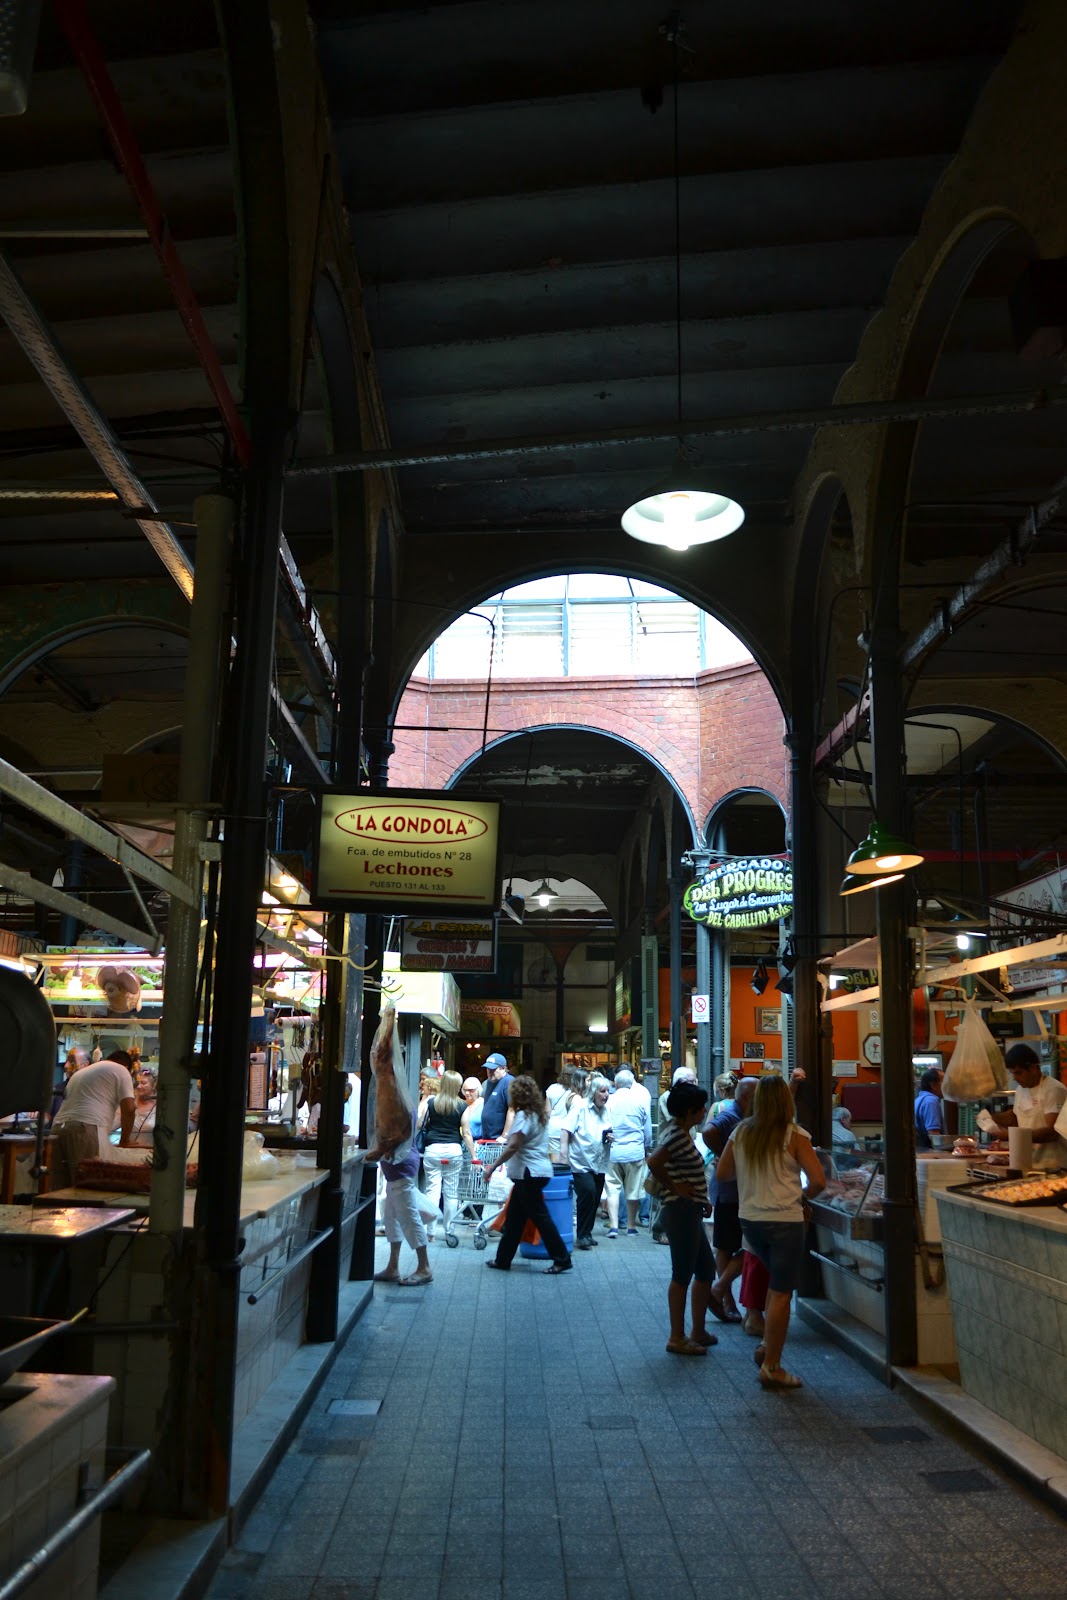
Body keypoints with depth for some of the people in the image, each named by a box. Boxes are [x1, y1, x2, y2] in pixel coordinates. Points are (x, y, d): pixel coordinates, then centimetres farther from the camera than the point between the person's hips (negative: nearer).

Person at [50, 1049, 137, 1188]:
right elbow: (129, 1108, 0)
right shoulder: (120, 1070, 11)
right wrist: (124, 1140, 12)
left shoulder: (81, 1072, 33)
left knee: (61, 1190, 6)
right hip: (87, 1128, -7)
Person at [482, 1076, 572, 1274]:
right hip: (535, 1171, 10)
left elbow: (513, 1146, -22)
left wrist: (493, 1166, -20)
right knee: (513, 1217, 14)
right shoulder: (538, 1114, 14)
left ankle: (562, 1259, -1)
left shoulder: (524, 1116, -16)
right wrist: (509, 1139, 30)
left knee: (539, 1216, -5)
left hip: (530, 1173, -10)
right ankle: (503, 1259, 21)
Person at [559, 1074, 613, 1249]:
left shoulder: (607, 1110, 12)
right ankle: (583, 1235, -8)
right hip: (581, 1162, -6)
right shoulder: (580, 1107, -7)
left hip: (599, 1163, 6)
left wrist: (610, 1138, 1)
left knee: (595, 1199, 8)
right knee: (588, 1192, -19)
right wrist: (563, 1147, -21)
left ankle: (587, 1234, 23)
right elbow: (566, 1130, -11)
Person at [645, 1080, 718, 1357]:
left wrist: (701, 1198, 14)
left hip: (689, 1212, 10)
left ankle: (698, 1331, 27)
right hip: (681, 1211, -10)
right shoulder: (677, 1135, -18)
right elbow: (654, 1162, -33)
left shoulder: (680, 1132, 12)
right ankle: (677, 1339, 9)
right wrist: (674, 1188, -21)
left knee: (706, 1270, 17)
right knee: (682, 1275, -1)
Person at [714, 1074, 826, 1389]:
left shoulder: (740, 1133, 2)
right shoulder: (794, 1136, -11)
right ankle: (771, 1367, 8)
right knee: (782, 1293, 3)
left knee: (777, 1282, 26)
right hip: (785, 1221, -5)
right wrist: (803, 1198, 4)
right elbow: (818, 1181, -14)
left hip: (750, 1220, 5)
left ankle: (767, 1346, 23)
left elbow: (722, 1174, 9)